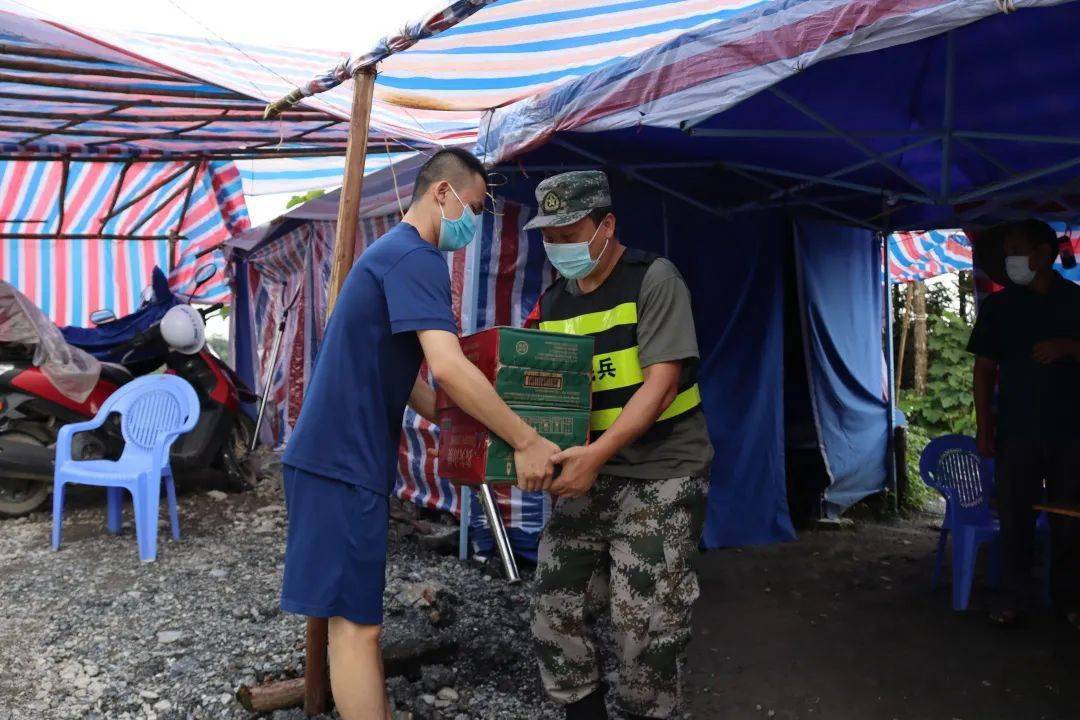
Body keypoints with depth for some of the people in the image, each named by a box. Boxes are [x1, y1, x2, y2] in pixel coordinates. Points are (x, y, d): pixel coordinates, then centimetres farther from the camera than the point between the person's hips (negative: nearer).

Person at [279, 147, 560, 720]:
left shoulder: (391, 253, 19)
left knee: (355, 616, 17)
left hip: (345, 454, 10)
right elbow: (447, 367, -26)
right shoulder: (417, 257, -14)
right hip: (344, 460, -10)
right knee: (355, 623, -3)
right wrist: (526, 442, -19)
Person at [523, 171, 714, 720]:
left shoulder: (654, 281, -9)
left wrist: (598, 453, -28)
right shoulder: (552, 302, 9)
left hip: (659, 476, -5)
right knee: (553, 609, 5)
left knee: (643, 625, -4)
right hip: (588, 474, 6)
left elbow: (661, 382, -18)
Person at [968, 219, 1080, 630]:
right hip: (1015, 432, 0)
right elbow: (985, 369, 4)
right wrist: (984, 427, -2)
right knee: (1015, 519, 3)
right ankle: (1015, 599, 13)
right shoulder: (998, 307, 5)